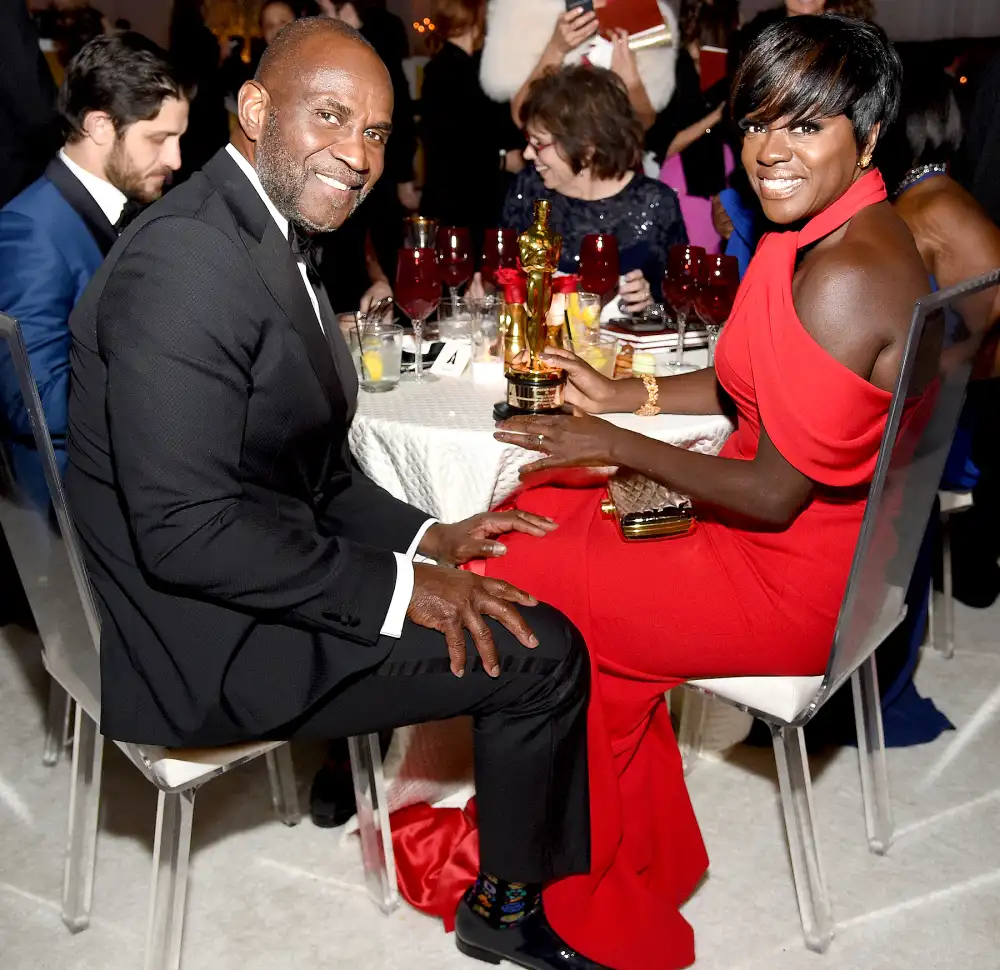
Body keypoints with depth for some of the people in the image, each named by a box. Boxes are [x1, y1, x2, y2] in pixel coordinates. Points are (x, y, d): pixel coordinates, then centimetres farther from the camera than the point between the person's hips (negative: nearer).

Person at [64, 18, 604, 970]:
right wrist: (398, 589, -21)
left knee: (517, 585, 14)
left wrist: (428, 538, 2)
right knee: (541, 650, -8)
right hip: (204, 641, -10)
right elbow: (184, 527, -27)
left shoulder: (270, 236, 8)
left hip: (255, 575, 10)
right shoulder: (187, 259, -23)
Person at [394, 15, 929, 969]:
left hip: (795, 581, -10)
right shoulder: (828, 234, 5)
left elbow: (774, 496, -24)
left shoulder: (845, 275, -26)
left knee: (521, 588, -5)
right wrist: (627, 395, 7)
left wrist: (614, 445, -15)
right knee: (537, 512, 9)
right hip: (788, 523, 10)